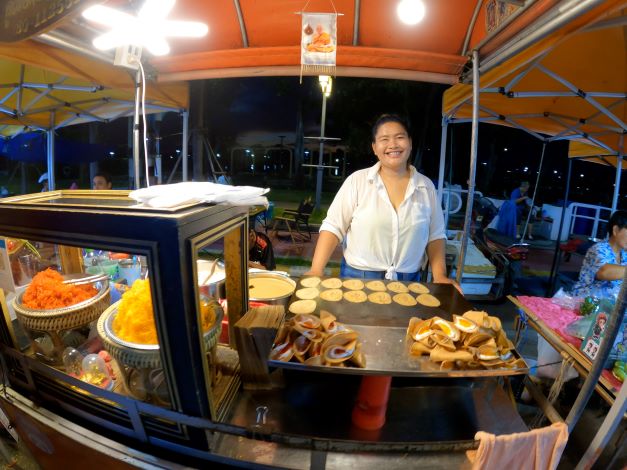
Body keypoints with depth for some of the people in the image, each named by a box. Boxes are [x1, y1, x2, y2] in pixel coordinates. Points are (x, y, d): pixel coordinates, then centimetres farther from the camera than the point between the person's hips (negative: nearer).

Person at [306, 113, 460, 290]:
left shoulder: (426, 186, 1)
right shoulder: (357, 180, -8)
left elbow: (435, 234, 5)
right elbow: (333, 227, -10)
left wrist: (440, 276, -6)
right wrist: (316, 270, -18)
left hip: (407, 282, 2)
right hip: (357, 277, -2)